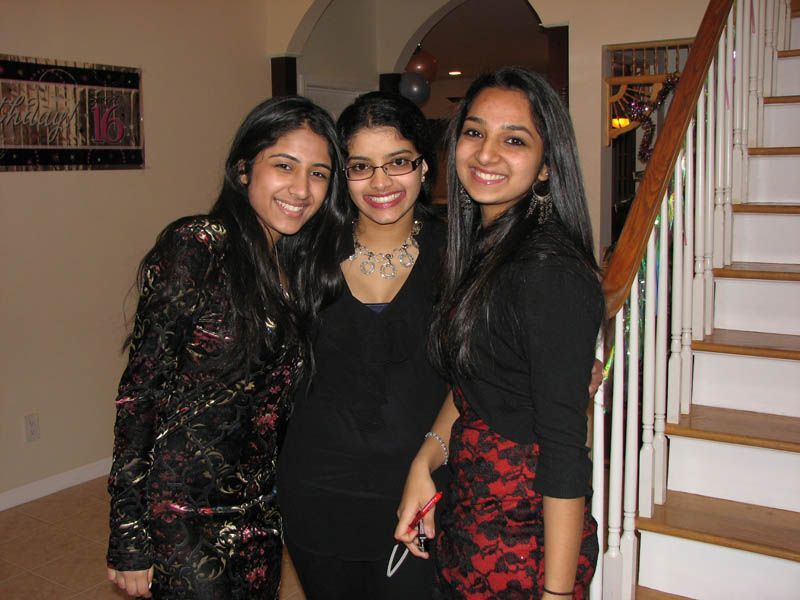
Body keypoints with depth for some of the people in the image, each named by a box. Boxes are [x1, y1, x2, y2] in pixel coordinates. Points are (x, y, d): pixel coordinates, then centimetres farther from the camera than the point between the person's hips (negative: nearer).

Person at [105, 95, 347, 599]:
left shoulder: (304, 264, 3)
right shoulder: (195, 248, -16)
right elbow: (140, 389, -16)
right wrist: (130, 541, -15)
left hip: (260, 513, 6)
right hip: (185, 515, -6)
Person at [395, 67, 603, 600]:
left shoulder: (551, 271, -23)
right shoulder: (481, 248, 3)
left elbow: (565, 449, -21)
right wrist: (427, 458, -1)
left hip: (526, 540, -8)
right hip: (467, 517, 8)